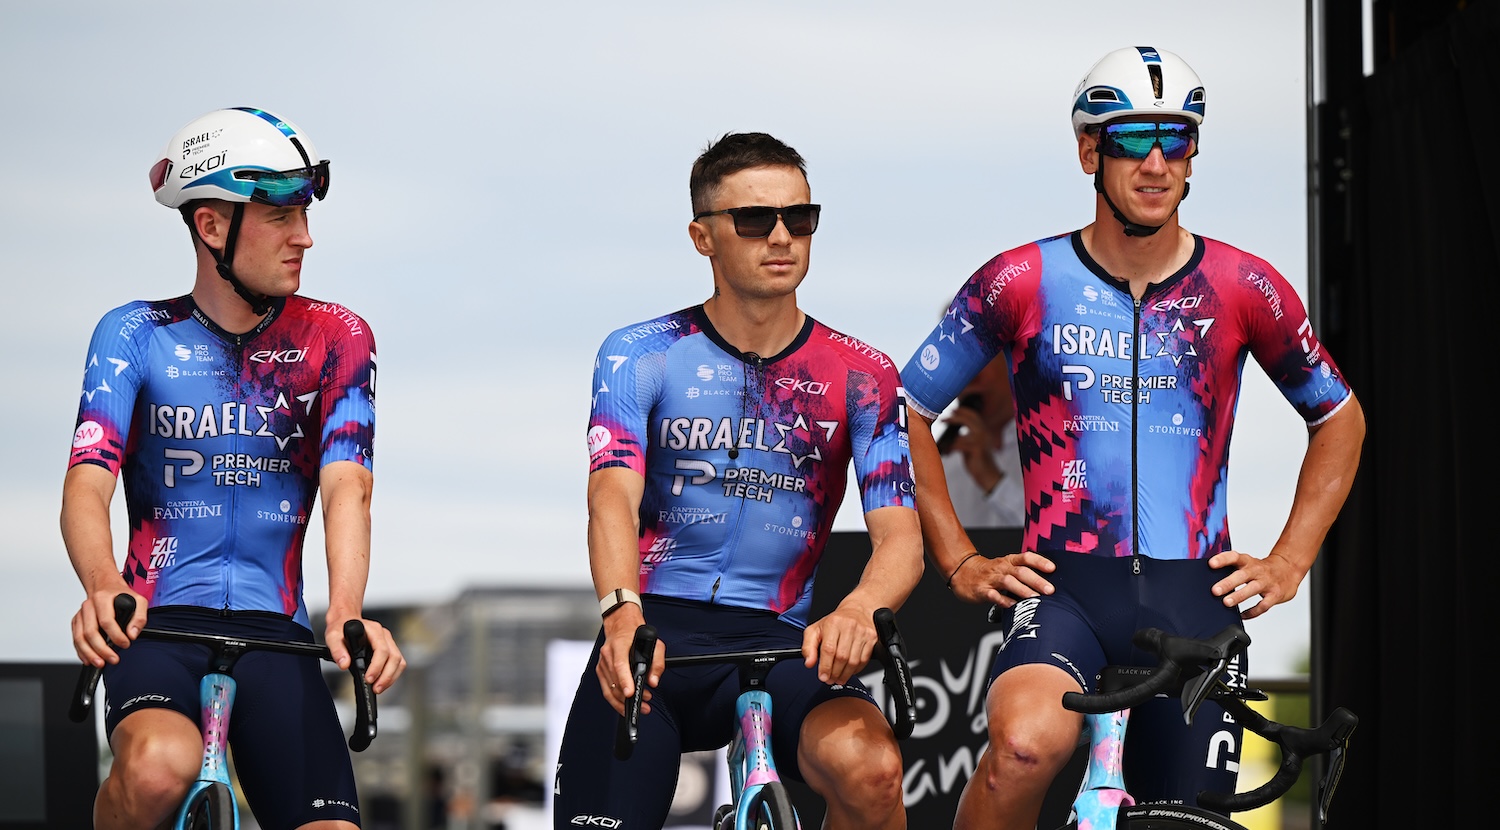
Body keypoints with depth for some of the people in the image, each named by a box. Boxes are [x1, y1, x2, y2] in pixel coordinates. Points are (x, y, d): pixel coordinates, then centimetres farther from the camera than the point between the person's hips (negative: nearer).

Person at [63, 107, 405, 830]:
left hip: (273, 634, 2)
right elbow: (87, 482, -11)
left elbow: (346, 487, -8)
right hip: (157, 626, -2)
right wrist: (103, 587, -34)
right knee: (161, 767, -34)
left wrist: (345, 612, -29)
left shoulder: (335, 340, 4)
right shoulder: (135, 336, 1)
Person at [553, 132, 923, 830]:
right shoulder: (641, 356, 1)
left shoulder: (860, 376, 4)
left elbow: (900, 536, -7)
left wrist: (858, 611, -32)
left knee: (869, 768, -31)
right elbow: (614, 495, -14)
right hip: (651, 638, 0)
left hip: (778, 641, 0)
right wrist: (623, 613, -37)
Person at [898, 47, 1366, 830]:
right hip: (1062, 585, -2)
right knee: (1027, 743, -34)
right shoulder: (1021, 283, 0)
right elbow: (907, 409, 9)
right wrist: (959, 561, 4)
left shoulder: (1243, 288, 4)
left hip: (1194, 595, 3)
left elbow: (1339, 419, 18)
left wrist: (1289, 561, 9)